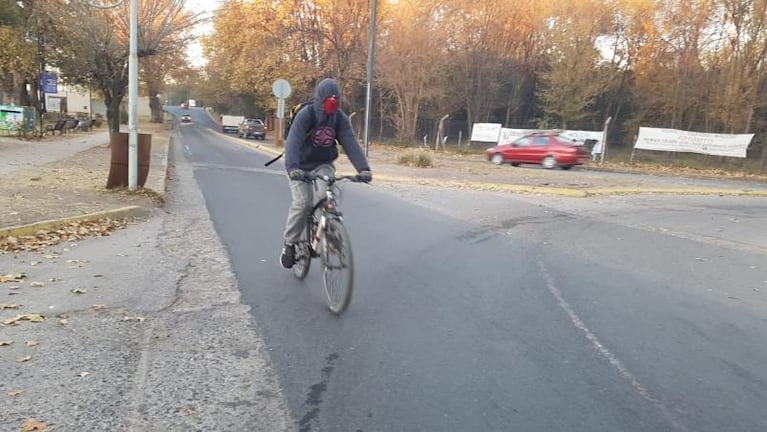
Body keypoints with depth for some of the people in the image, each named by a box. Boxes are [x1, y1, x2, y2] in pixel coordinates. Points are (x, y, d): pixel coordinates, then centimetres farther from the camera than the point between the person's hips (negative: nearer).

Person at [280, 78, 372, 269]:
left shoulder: (340, 118, -8)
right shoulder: (305, 115, -20)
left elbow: (351, 144, -17)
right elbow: (293, 142, -34)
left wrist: (363, 168, -33)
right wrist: (292, 167, -51)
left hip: (323, 165, 3)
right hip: (301, 167, -3)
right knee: (302, 202, -19)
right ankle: (289, 243, 2)